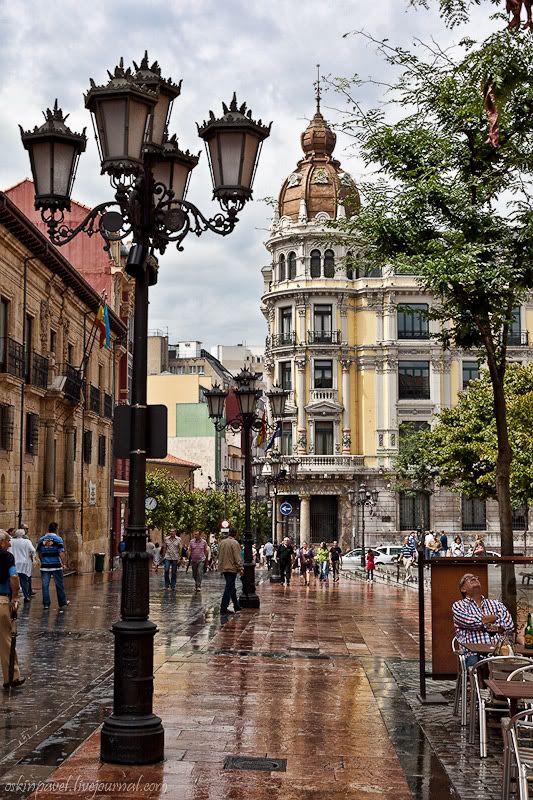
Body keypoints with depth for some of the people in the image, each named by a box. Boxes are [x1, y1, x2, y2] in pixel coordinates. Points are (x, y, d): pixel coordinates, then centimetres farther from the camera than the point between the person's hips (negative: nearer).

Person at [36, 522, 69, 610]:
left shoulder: (41, 540, 4)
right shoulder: (58, 539, -7)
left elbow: (39, 553, 11)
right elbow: (61, 553, -13)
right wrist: (64, 563, -5)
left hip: (44, 566, 3)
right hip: (56, 566, -3)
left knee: (45, 586, 6)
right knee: (59, 585, 8)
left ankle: (46, 604, 8)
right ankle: (62, 604, 15)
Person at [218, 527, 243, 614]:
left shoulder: (222, 542, 10)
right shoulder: (234, 543, -14)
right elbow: (237, 557, -16)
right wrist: (240, 568, -13)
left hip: (223, 568, 8)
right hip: (231, 568, -8)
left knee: (231, 587, 17)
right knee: (229, 588, -5)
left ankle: (236, 606, 25)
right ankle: (223, 608, -8)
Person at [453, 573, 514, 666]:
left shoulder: (496, 604, 24)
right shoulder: (458, 606, 13)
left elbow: (509, 626, 11)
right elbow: (471, 622, -7)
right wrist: (495, 617, 9)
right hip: (474, 653, -3)